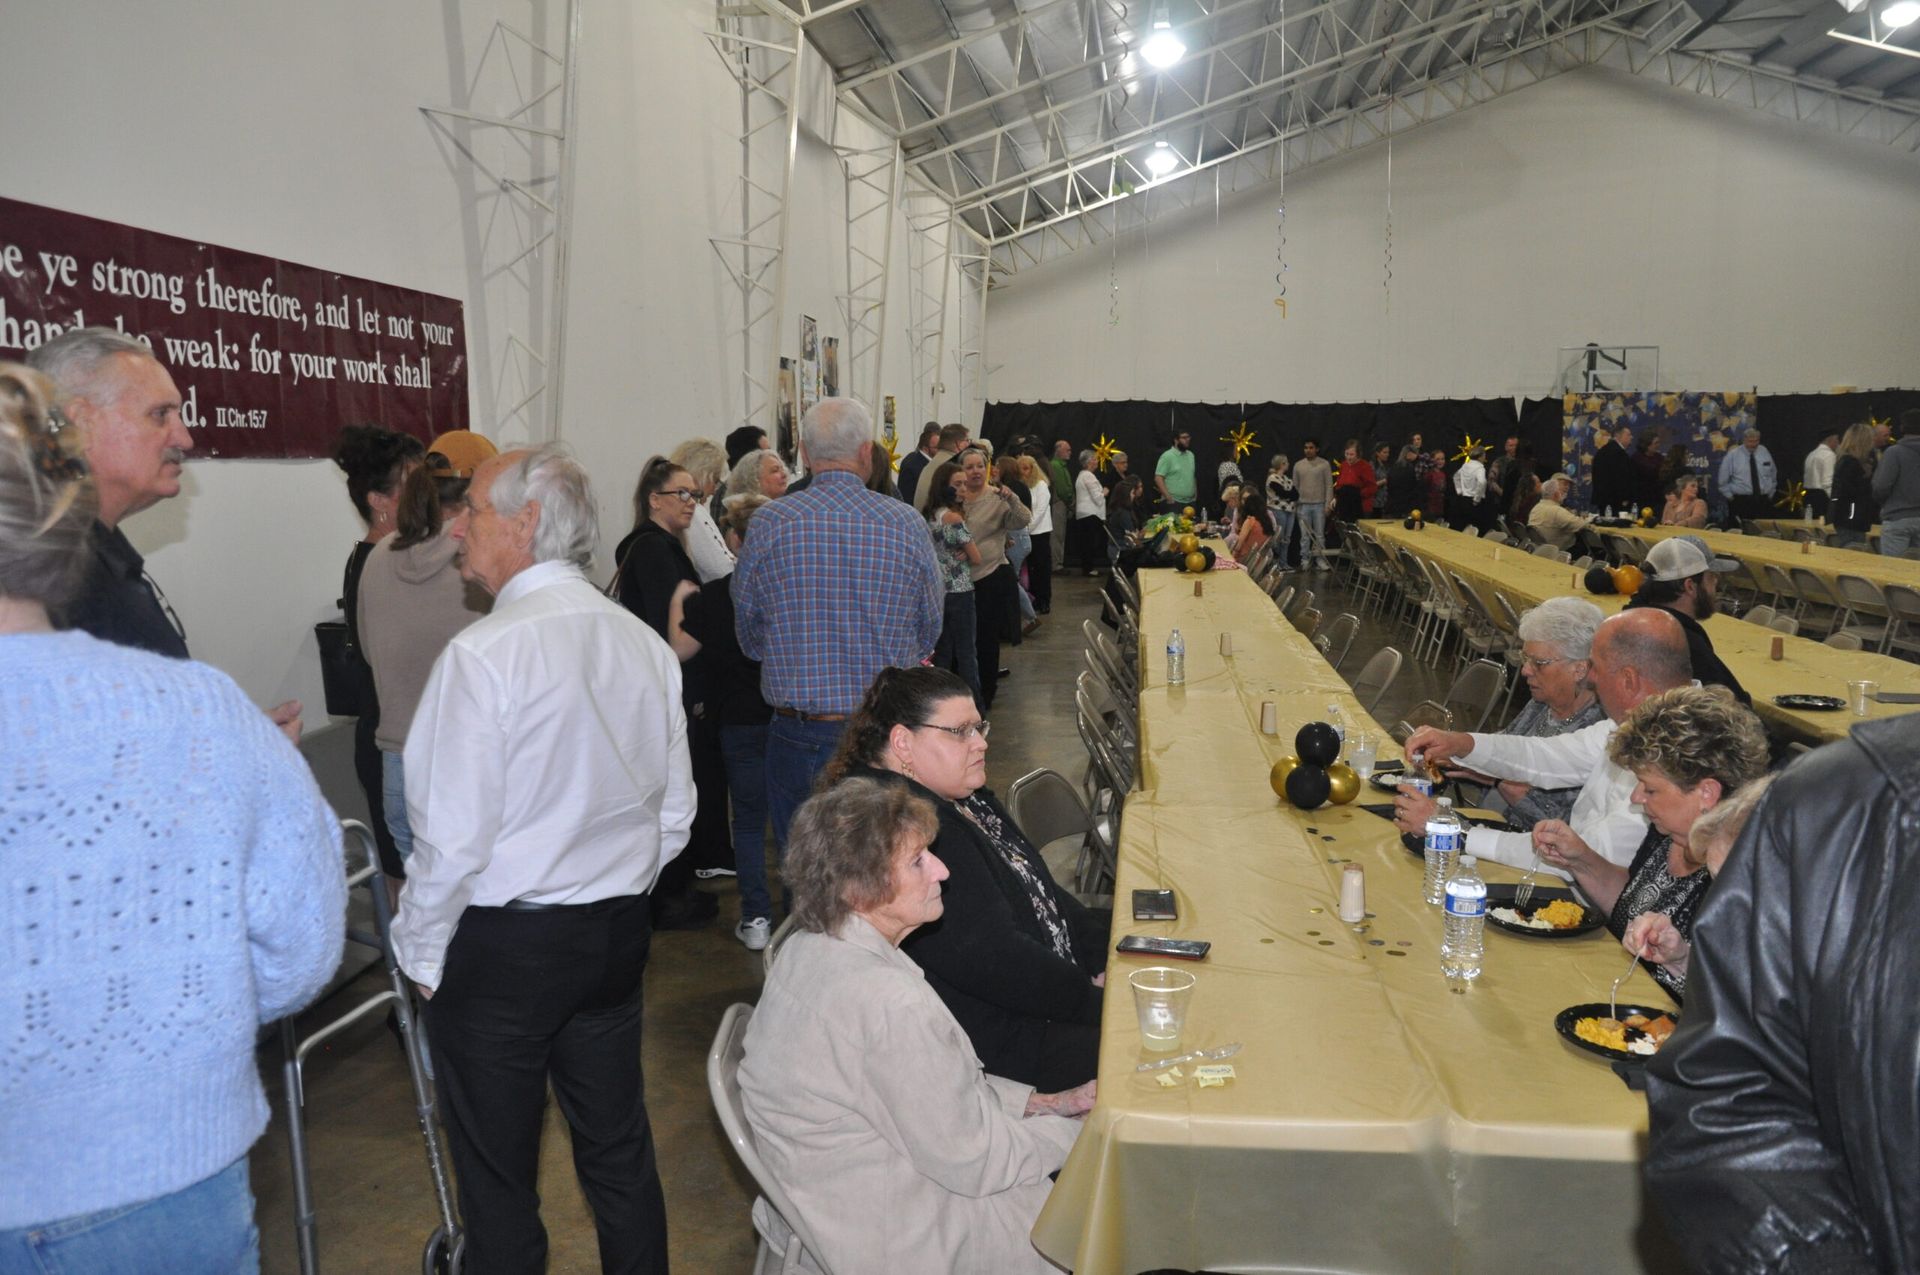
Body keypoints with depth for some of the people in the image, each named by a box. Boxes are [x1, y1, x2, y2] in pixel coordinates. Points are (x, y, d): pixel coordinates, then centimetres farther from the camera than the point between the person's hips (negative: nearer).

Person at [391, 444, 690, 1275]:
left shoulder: (482, 654, -19)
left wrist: (419, 952, -2)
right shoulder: (645, 644, 0)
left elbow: (453, 839, -18)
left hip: (503, 947, -6)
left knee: (497, 1177, 12)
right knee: (619, 1151, 20)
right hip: (619, 932, 6)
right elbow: (675, 814, 7)